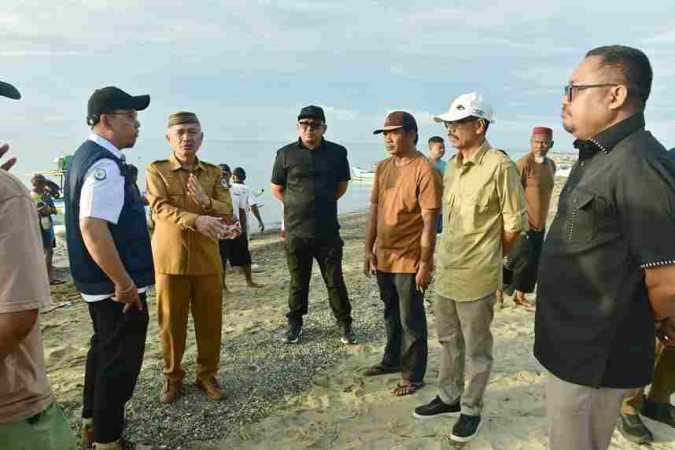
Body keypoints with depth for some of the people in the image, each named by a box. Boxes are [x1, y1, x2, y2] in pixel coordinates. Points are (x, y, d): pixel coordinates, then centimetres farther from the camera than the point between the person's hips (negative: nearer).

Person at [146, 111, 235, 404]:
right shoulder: (156, 170, 1)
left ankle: (207, 374, 26)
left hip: (207, 260, 2)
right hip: (170, 259, -2)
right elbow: (161, 209, -15)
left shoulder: (213, 172, 8)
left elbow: (227, 214, 0)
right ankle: (172, 376, 27)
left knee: (210, 321, 8)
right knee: (171, 322, 8)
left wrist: (205, 201, -21)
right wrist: (197, 220, -31)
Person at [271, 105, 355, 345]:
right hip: (296, 232, 0)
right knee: (298, 282, 11)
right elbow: (276, 189, 10)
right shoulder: (285, 153, 1)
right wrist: (297, 207, 6)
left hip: (328, 231, 0)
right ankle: (295, 323, 29)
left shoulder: (337, 152, 3)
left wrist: (320, 202, 10)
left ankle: (345, 324, 23)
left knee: (335, 281, 8)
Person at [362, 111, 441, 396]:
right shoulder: (382, 167, 7)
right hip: (383, 258, 7)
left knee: (411, 320, 8)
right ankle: (392, 360, 40)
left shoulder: (425, 170, -14)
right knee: (391, 315, 21)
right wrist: (368, 250, 8)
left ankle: (413, 375, 24)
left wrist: (424, 264, -16)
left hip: (410, 261, -6)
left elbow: (429, 222, -16)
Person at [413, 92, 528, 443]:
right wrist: (451, 255, 14)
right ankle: (449, 398, 39)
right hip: (445, 271, 7)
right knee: (448, 340, 20)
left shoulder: (499, 166, -14)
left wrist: (487, 257, 2)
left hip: (476, 277, -7)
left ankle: (472, 409, 30)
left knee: (476, 348, 11)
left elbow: (515, 224, -9)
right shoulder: (451, 167, 7)